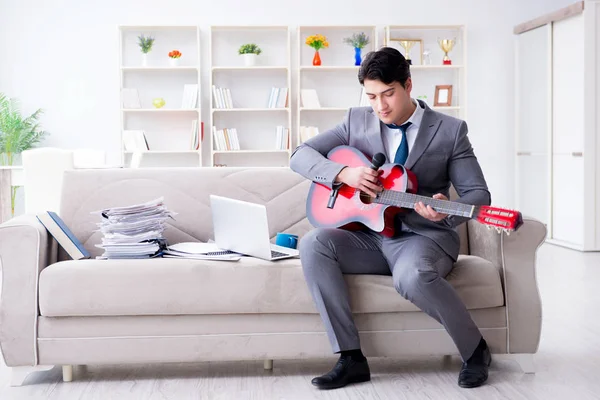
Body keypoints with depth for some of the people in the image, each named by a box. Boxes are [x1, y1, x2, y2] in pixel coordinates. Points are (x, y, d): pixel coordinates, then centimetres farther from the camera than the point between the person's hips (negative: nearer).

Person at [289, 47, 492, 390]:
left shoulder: (451, 130, -1)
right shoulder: (357, 121, 7)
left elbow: (478, 194, -2)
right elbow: (300, 156, 3)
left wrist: (447, 213, -25)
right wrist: (343, 173, -17)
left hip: (425, 236, -4)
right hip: (370, 236, 4)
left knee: (413, 276, -38)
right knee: (314, 245, -24)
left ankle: (476, 350, -8)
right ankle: (351, 358, -20)